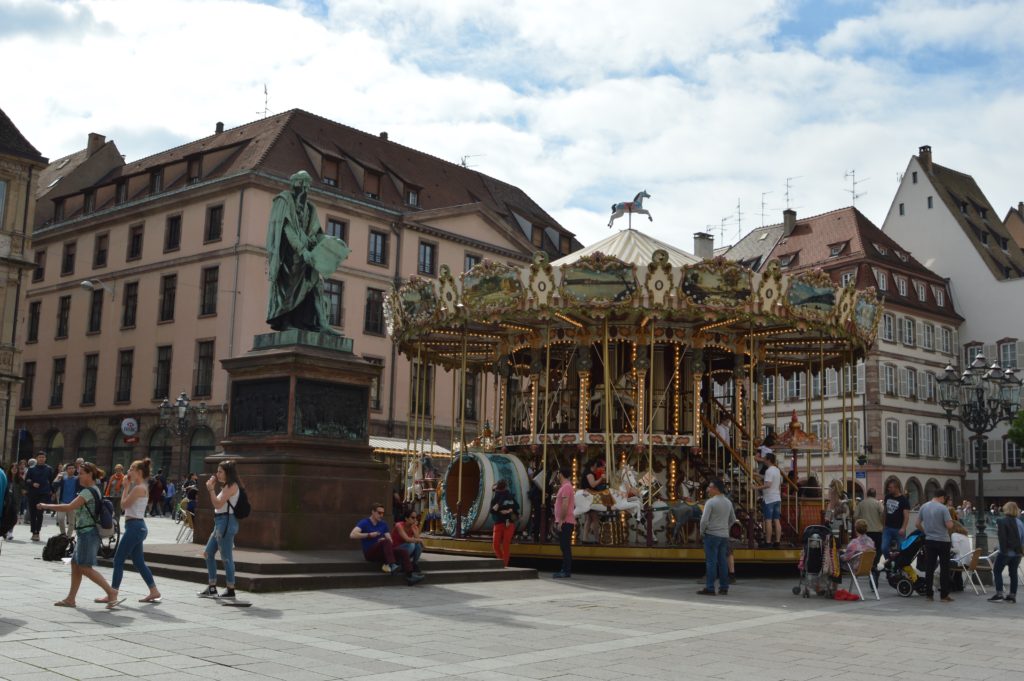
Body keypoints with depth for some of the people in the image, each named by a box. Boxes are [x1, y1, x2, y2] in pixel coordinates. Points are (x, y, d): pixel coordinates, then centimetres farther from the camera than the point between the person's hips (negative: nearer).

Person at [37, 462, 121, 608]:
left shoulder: (88, 492, -17)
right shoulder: (95, 491, 14)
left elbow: (69, 507, -25)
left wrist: (46, 506, -17)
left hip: (87, 533, -10)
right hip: (87, 533, 10)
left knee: (85, 568, -8)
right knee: (75, 564, 13)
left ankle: (111, 592, -10)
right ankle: (70, 599, 18)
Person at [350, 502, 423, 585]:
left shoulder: (383, 524, 14)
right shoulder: (364, 523, -2)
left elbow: (390, 540, 8)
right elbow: (352, 535, -19)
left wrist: (385, 539, -15)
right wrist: (369, 535, -23)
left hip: (383, 552, 6)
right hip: (370, 553, -6)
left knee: (403, 551, -19)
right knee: (385, 542, -34)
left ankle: (410, 575, -30)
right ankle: (392, 566, -49)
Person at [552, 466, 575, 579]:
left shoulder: (566, 487, -14)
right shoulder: (565, 486, 18)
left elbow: (565, 505, -21)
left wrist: (561, 521, -21)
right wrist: (558, 521, 21)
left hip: (565, 522, -10)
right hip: (564, 522, 10)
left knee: (565, 547, -9)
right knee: (564, 547, 11)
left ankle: (566, 571, -9)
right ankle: (565, 570, 15)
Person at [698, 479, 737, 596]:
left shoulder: (710, 502, -13)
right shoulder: (728, 502, 10)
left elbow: (704, 520, -18)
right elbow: (733, 520, 19)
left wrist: (702, 531, -3)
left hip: (711, 535, -6)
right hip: (724, 535, 6)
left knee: (711, 562, -4)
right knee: (723, 562, 9)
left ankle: (710, 588, -3)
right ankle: (724, 588, 11)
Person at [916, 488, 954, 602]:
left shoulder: (923, 507, 3)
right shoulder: (943, 508, -13)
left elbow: (918, 524, 8)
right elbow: (949, 525, -16)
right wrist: (951, 521, 5)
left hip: (929, 540, 5)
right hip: (942, 541, -5)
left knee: (929, 568, 7)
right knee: (944, 568, 2)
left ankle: (929, 594, 8)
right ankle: (944, 595, 2)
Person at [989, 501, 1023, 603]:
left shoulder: (1001, 520, -9)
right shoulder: (1019, 521, 5)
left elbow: (1002, 537, -15)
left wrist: (1003, 549, -14)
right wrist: (1019, 547, 17)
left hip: (1006, 551, -5)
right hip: (1017, 552, 5)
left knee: (997, 571, 4)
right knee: (1013, 573, 10)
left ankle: (999, 594, -3)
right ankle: (1012, 595, 11)